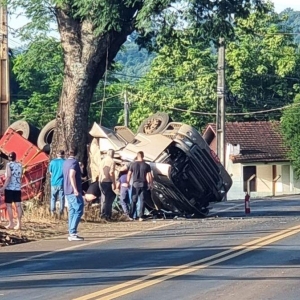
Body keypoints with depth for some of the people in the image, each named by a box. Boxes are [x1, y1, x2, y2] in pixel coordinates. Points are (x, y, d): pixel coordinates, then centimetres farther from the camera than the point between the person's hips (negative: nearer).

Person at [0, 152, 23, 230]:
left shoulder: (9, 164, -7)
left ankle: (11, 224, -2)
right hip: (18, 188, 5)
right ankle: (18, 224, 1)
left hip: (9, 188, -5)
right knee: (18, 205, 3)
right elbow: (20, 177, 11)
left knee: (9, 205, 0)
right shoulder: (19, 165, 8)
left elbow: (8, 176, -16)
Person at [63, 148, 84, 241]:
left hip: (67, 191, 9)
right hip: (74, 191, -9)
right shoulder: (74, 162, -11)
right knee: (78, 211, -10)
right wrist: (75, 189, -24)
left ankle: (71, 234, 8)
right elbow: (71, 176, -22)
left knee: (72, 212, 10)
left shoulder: (65, 162, 16)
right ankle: (73, 233, -17)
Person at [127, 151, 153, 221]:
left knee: (133, 201, 8)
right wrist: (151, 184, 5)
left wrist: (127, 182, 9)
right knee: (142, 201, 3)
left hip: (135, 184, 1)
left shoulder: (133, 164, -1)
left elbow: (129, 174, -1)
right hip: (143, 184, -1)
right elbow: (149, 176, -4)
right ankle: (140, 217, -2)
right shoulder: (146, 165, -2)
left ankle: (131, 216, 6)